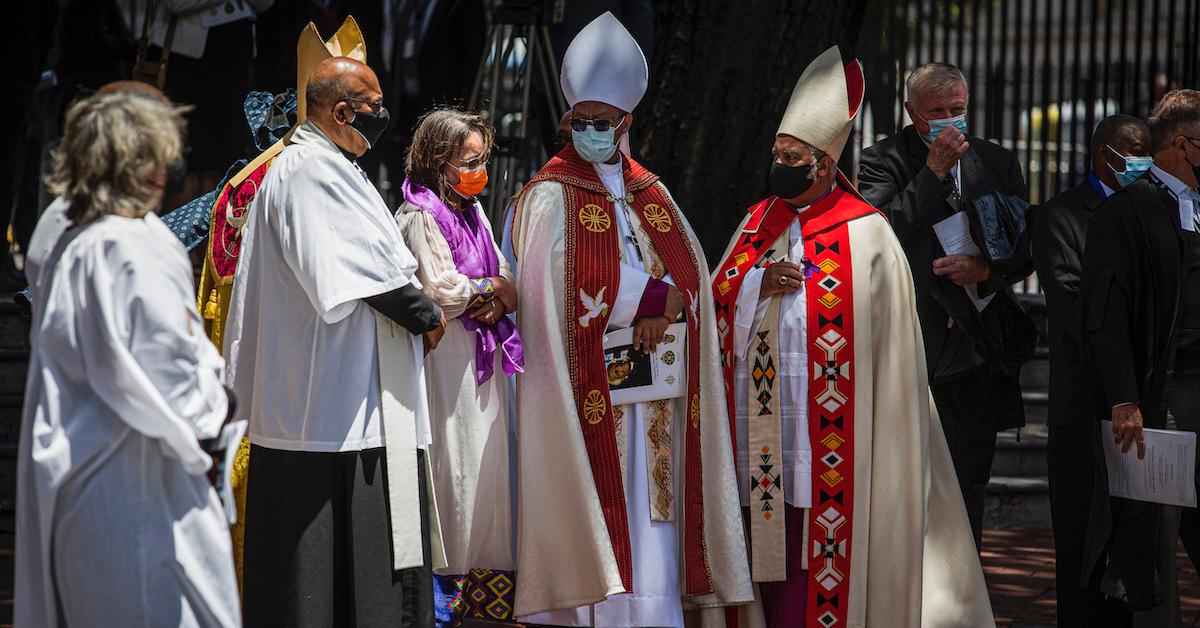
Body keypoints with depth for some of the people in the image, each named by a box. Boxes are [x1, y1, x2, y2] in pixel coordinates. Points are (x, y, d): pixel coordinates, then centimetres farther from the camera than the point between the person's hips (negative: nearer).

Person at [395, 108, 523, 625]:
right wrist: (494, 289, -5)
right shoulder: (421, 217, -11)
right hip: (446, 355, -8)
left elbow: (504, 275, 14)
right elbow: (441, 291, -19)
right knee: (452, 460, -7)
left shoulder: (473, 211, 15)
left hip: (482, 356, 8)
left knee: (485, 459, 9)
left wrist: (495, 304, -8)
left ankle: (481, 573, 16)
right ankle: (442, 586, -1)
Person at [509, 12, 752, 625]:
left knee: (652, 518, 3)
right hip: (590, 387, -5)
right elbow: (560, 288, -14)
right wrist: (656, 293, -11)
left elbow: (692, 276, 10)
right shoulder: (552, 197, -2)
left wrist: (662, 307, -11)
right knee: (602, 520, -9)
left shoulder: (650, 193, 16)